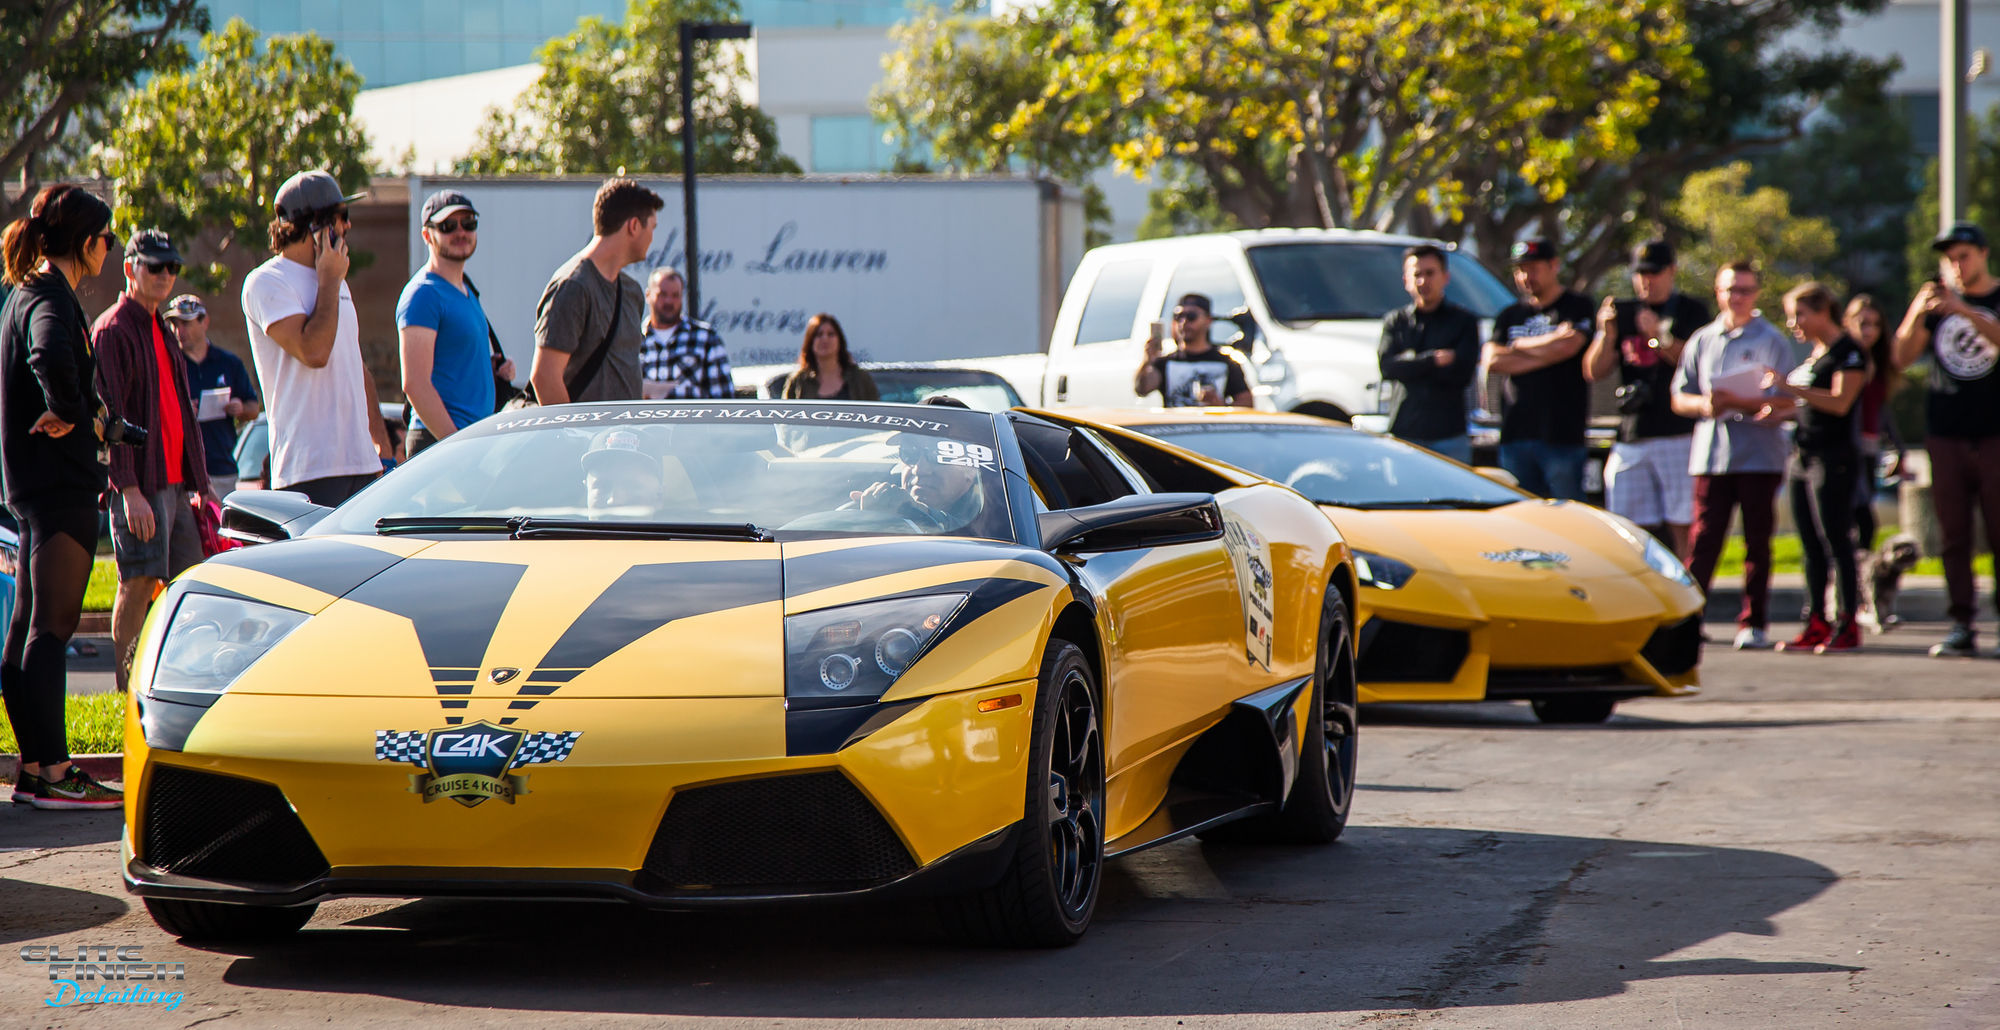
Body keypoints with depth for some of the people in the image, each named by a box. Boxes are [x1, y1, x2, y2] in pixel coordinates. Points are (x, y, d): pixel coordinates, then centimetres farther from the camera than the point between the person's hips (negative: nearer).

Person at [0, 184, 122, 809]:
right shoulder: (51, 296, -15)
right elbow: (51, 358, -36)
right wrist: (69, 412, -22)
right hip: (60, 482, -10)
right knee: (52, 629, -9)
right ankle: (53, 773, -8)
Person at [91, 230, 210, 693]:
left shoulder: (160, 330, 20)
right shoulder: (114, 330, -8)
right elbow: (111, 415, -15)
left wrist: (196, 481, 20)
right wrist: (130, 490, -21)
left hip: (175, 479, 9)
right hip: (139, 482, -9)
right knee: (140, 582, -8)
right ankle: (128, 688, -4)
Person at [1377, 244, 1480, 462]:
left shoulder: (1464, 321, 9)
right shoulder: (1395, 321, 14)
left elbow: (1463, 374, -5)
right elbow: (1387, 368, -3)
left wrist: (1411, 363, -5)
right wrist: (1432, 360, -11)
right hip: (1404, 433, 1)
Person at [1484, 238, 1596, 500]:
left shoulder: (1578, 307, 5)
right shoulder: (1509, 316, 19)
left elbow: (1568, 346, -14)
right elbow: (1492, 360, 3)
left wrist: (1519, 346, 2)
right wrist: (1546, 351, -5)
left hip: (1561, 436, -5)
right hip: (1515, 431, 5)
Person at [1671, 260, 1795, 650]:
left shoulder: (1773, 341, 4)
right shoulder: (1702, 341, 14)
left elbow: (1781, 404, -4)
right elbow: (1680, 398, 13)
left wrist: (1737, 402, -18)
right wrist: (1704, 405, -9)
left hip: (1760, 457, -2)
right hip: (1710, 454, 2)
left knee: (1757, 542, 2)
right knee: (1702, 542, -3)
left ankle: (1753, 623, 6)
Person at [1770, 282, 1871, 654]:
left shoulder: (1848, 351, -8)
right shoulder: (1813, 353, 18)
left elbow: (1839, 402, -19)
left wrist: (1790, 388, -22)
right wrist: (1777, 412, 7)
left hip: (1835, 456, -9)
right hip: (1804, 454, 9)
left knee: (1836, 541, -8)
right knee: (1811, 544, 7)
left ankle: (1848, 624, -7)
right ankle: (1816, 623, 10)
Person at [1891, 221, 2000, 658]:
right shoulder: (1936, 303, 12)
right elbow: (1902, 357, 3)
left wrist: (1965, 311, -27)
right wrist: (1916, 313, -14)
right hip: (1946, 436, 3)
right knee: (1952, 536, 0)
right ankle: (1960, 626, 1)